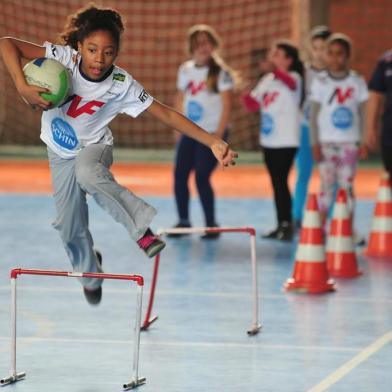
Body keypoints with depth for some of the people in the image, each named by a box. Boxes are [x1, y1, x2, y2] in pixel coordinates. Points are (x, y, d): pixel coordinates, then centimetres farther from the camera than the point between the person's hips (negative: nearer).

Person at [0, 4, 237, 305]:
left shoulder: (122, 85, -25)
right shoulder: (63, 58, -27)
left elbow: (167, 114, -23)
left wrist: (213, 142, -31)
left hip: (95, 147, -2)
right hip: (61, 153, 2)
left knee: (87, 172, -39)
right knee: (69, 227, 9)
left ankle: (143, 228, -29)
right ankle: (90, 277, 40)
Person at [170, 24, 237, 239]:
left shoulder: (221, 72, -7)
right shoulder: (185, 70, 9)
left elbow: (226, 106, -10)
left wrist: (218, 135, -15)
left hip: (212, 134, -5)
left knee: (202, 177, -12)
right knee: (179, 176, -2)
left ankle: (211, 225, 0)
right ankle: (183, 221, 11)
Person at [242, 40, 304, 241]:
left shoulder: (293, 78, -9)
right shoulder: (267, 79, 12)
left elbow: (289, 82, -34)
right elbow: (253, 104, 15)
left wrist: (276, 67, -54)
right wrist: (244, 93, -7)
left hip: (286, 141, -7)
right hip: (268, 140, 7)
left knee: (281, 181, -11)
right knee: (276, 183, 10)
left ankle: (287, 224, -7)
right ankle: (281, 225, 16)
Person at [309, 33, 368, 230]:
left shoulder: (357, 82, 4)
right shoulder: (320, 83, 2)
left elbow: (363, 114, 7)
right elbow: (313, 115, 2)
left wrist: (363, 142, 1)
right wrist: (315, 144, -4)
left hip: (350, 142, 0)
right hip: (326, 143, 0)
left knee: (347, 185, 0)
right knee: (327, 185, 0)